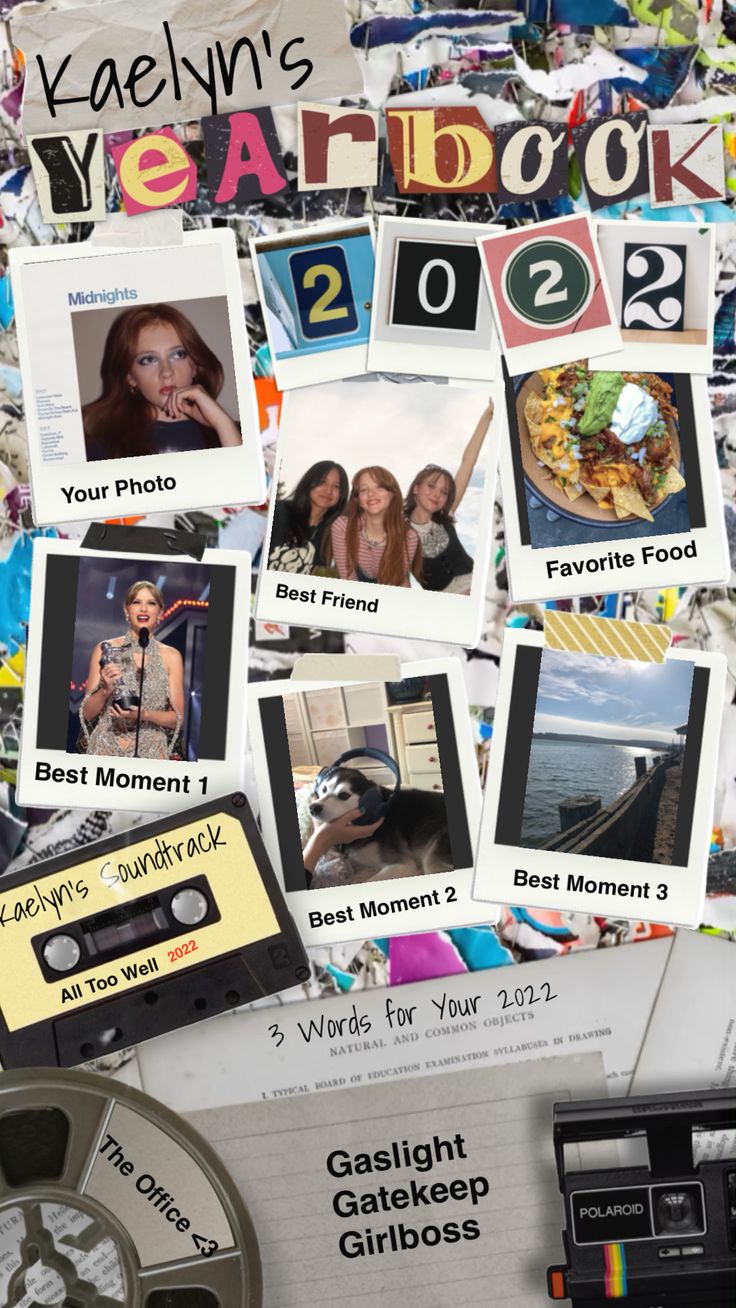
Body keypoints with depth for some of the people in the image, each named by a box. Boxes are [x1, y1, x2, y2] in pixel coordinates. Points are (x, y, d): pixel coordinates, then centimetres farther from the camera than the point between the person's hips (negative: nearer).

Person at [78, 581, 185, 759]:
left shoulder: (171, 656, 1)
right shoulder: (105, 649, 0)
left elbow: (177, 718, 2)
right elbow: (87, 713, 3)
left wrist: (145, 715, -15)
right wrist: (106, 690, -15)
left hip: (151, 752, 0)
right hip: (106, 748, 0)